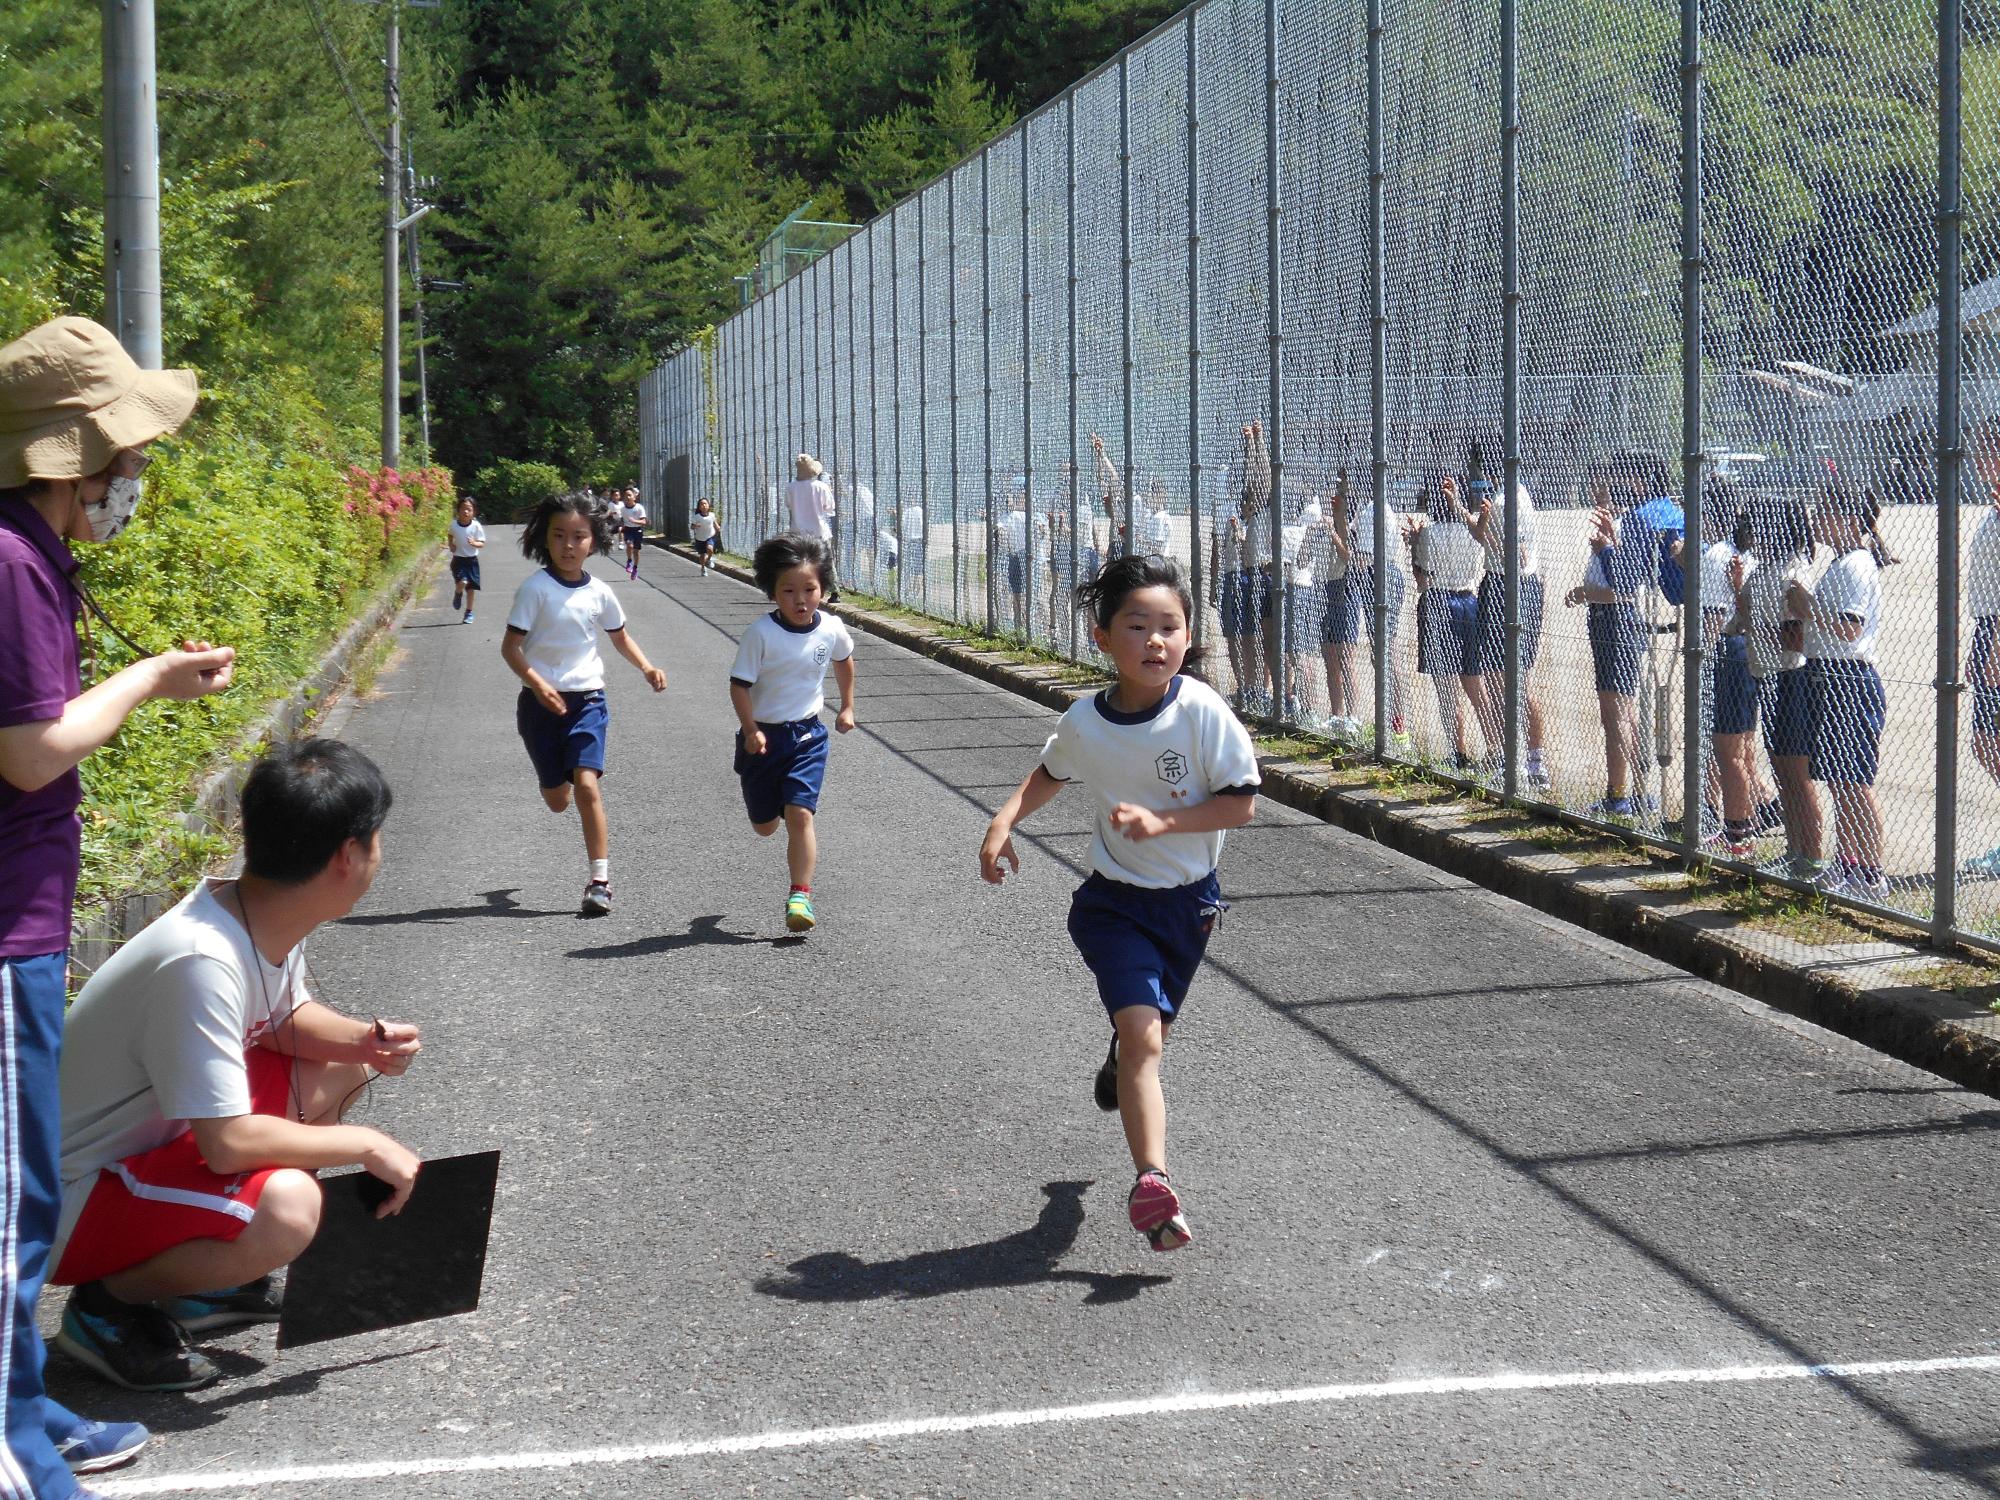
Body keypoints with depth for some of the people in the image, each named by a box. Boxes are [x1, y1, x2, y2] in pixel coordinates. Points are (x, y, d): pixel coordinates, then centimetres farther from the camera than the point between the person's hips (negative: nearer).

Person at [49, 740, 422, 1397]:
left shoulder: (270, 921, -5)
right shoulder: (203, 962, -32)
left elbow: (290, 1018, 14)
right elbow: (228, 1143, -33)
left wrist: (366, 1039, -7)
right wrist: (366, 1145, -20)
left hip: (155, 1135, 10)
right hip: (72, 1199, -10)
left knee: (340, 1067, 11)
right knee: (283, 1206, -33)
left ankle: (203, 1280, 15)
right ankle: (109, 1304, -6)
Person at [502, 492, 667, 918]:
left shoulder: (599, 592, 0)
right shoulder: (535, 588, -10)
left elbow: (620, 637, 18)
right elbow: (510, 646, -11)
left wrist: (646, 667, 0)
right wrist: (538, 684, -27)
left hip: (587, 700, 1)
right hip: (542, 702, -1)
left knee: (587, 786, -16)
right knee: (557, 800, 8)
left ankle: (599, 880, -12)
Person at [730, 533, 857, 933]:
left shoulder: (831, 629, -7)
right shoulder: (761, 633, -17)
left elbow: (844, 660, 17)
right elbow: (739, 684, -13)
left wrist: (847, 707, 21)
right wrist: (751, 731, -22)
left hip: (806, 735, 1)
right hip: (762, 735, -1)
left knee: (800, 814, -16)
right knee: (764, 825, 14)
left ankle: (800, 895, -11)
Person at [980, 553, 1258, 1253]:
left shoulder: (1202, 711, -19)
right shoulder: (1084, 723, -11)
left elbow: (1241, 802, -15)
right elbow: (1050, 775, 11)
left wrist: (1161, 821, -26)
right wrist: (1004, 822, -5)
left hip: (1188, 901, 1)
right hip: (1114, 900, -1)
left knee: (1147, 1028, 20)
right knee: (1143, 1034, -17)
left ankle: (1118, 1060, 58)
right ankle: (1152, 1183, -20)